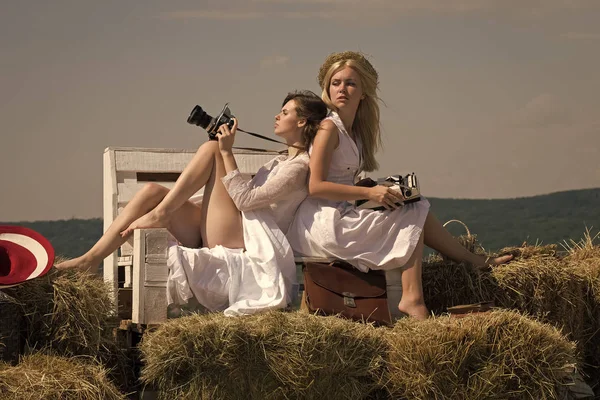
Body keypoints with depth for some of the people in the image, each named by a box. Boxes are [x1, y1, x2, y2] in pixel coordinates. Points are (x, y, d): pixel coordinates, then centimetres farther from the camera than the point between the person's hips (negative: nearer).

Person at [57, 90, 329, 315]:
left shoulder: (300, 167, -5)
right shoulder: (281, 161, 27)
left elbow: (245, 199, -15)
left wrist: (226, 152, -14)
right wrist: (223, 150, 17)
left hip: (239, 243, -9)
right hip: (216, 239, 9)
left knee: (211, 149, -12)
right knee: (153, 191, -6)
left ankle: (159, 214, -17)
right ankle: (91, 259, -17)